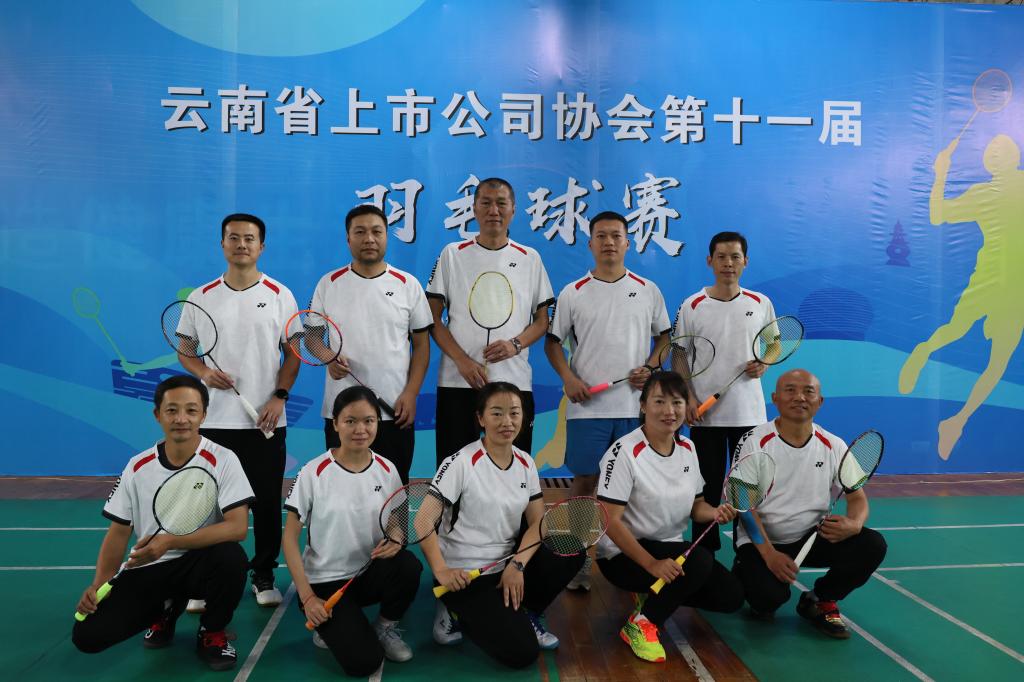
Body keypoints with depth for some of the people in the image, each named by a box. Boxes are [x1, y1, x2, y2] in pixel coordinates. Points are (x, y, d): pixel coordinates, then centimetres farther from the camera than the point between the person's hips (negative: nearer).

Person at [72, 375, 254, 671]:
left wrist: (170, 541, -31)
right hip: (148, 568, 3)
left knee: (231, 556, -36)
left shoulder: (222, 460, -15)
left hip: (199, 561, -3)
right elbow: (119, 532, 5)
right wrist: (99, 582, -9)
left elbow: (237, 527, -24)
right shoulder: (137, 467, -2)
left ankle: (211, 633, -3)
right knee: (87, 635, -14)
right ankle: (165, 609, 18)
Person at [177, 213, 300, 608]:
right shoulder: (202, 297, 5)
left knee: (267, 502, 6)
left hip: (266, 422, -1)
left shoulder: (279, 295, 1)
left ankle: (263, 576, 21)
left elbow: (293, 352, 2)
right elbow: (184, 351, 10)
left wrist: (280, 396, -10)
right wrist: (203, 371, -11)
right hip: (214, 420, 1)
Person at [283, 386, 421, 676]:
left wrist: (395, 541, -17)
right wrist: (307, 596, -14)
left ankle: (386, 627, 1)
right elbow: (290, 537, -8)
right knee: (363, 662, -21)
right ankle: (331, 629, 13)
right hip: (324, 581, -3)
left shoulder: (387, 470, -3)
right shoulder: (314, 473, -13)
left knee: (408, 565, -30)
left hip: (370, 574, 4)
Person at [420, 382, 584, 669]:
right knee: (521, 653, -16)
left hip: (507, 563, 6)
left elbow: (537, 522, -1)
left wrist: (517, 565, -18)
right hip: (465, 573, -6)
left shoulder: (526, 463, 1)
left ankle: (525, 614, 6)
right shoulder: (461, 463, -17)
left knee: (571, 552, -15)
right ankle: (458, 614, 8)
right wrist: (441, 571, -31)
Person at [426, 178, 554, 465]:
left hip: (515, 383, 1)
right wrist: (463, 361, -11)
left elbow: (542, 320, 10)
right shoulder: (452, 255, 5)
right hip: (458, 381, -1)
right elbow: (434, 318, 2)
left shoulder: (530, 258, 9)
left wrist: (515, 344, -10)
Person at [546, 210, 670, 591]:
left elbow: (664, 335, 14)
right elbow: (553, 341, 7)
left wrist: (650, 366, -4)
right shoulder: (572, 293, 4)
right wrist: (568, 377, -8)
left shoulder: (648, 291, 7)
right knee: (584, 482, 2)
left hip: (635, 406, 1)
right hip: (587, 406, -1)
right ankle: (579, 562, 14)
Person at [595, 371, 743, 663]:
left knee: (730, 596, -1)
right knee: (700, 561, -29)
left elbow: (695, 504, 11)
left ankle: (657, 594, 16)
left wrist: (715, 513, -12)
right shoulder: (625, 451, -21)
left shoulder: (687, 447, 1)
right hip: (622, 554, -8)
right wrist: (651, 563, -29)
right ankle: (640, 625, -12)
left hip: (670, 548, 8)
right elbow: (610, 521, -23)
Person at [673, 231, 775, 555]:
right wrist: (687, 398, -10)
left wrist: (762, 365, -6)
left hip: (749, 412, 2)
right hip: (704, 413, -1)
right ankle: (704, 551, 19)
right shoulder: (692, 306, 0)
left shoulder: (761, 304, 5)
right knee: (707, 486, 6)